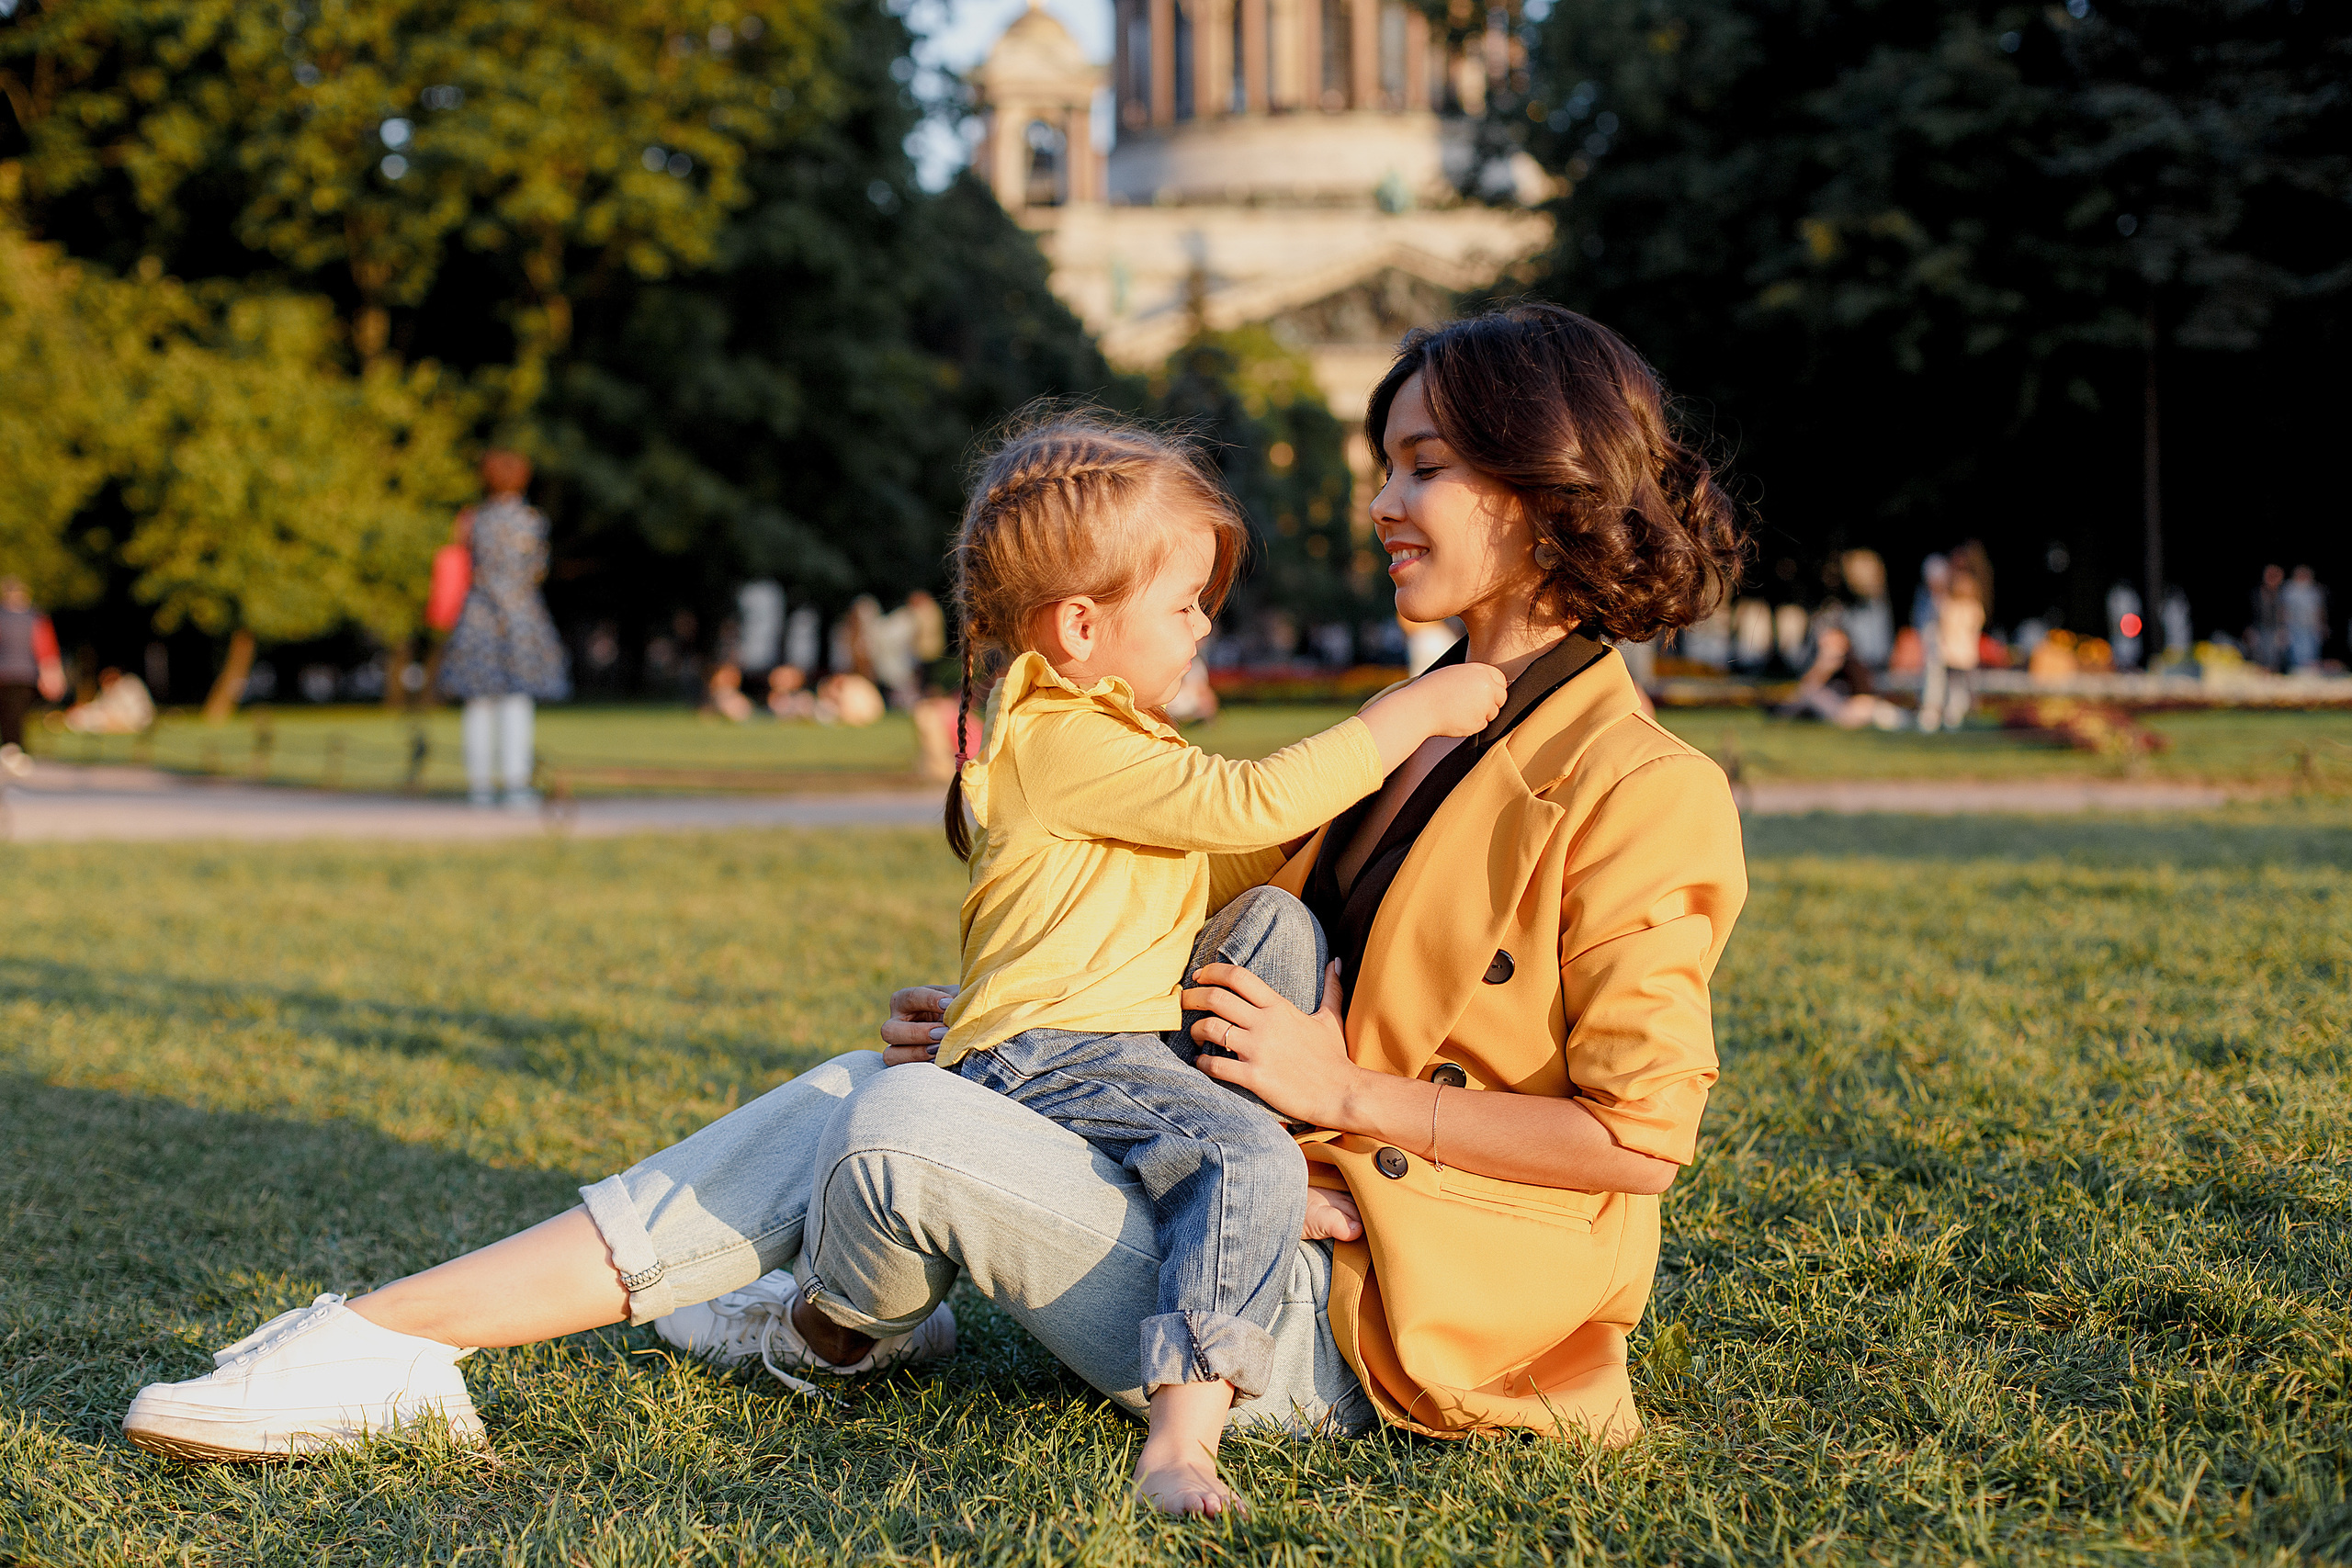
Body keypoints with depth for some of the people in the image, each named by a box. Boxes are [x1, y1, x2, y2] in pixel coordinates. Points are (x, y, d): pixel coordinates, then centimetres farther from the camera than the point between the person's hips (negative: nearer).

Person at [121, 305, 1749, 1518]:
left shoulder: (1638, 793, -13)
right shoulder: (1404, 748, 17)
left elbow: (1635, 1133, -17)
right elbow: (1235, 975, 20)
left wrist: (1348, 1092, -17)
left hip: (1363, 1329, -9)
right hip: (1277, 1211, 9)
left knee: (917, 1130, -20)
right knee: (864, 1091, -3)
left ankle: (838, 1331, 18)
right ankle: (383, 1346, -8)